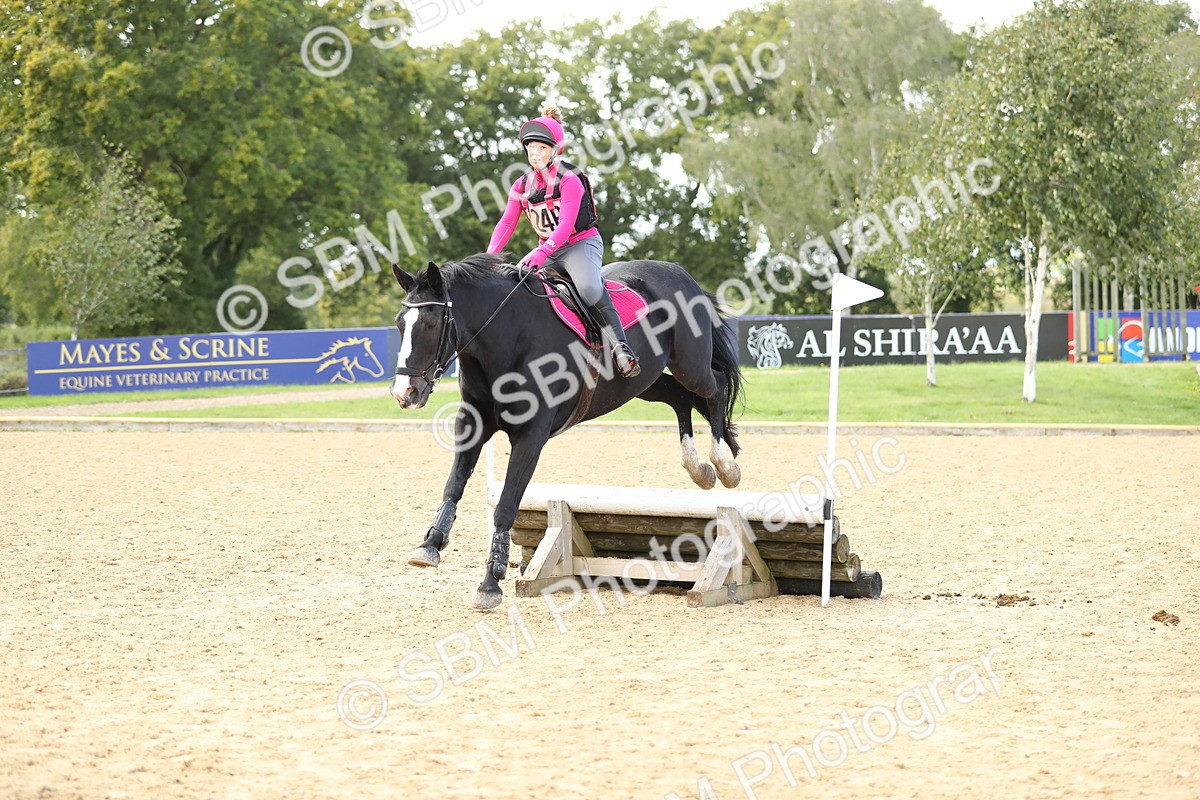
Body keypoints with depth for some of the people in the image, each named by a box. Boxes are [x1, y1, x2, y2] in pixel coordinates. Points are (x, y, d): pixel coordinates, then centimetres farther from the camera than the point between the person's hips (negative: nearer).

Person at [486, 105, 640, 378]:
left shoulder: (569, 180, -14)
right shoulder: (522, 185, 5)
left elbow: (566, 225, -24)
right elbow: (507, 223, 0)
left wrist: (542, 253, -39)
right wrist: (489, 257, -16)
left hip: (582, 243, -7)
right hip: (548, 250, 7)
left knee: (589, 287, -35)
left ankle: (620, 346, -35)